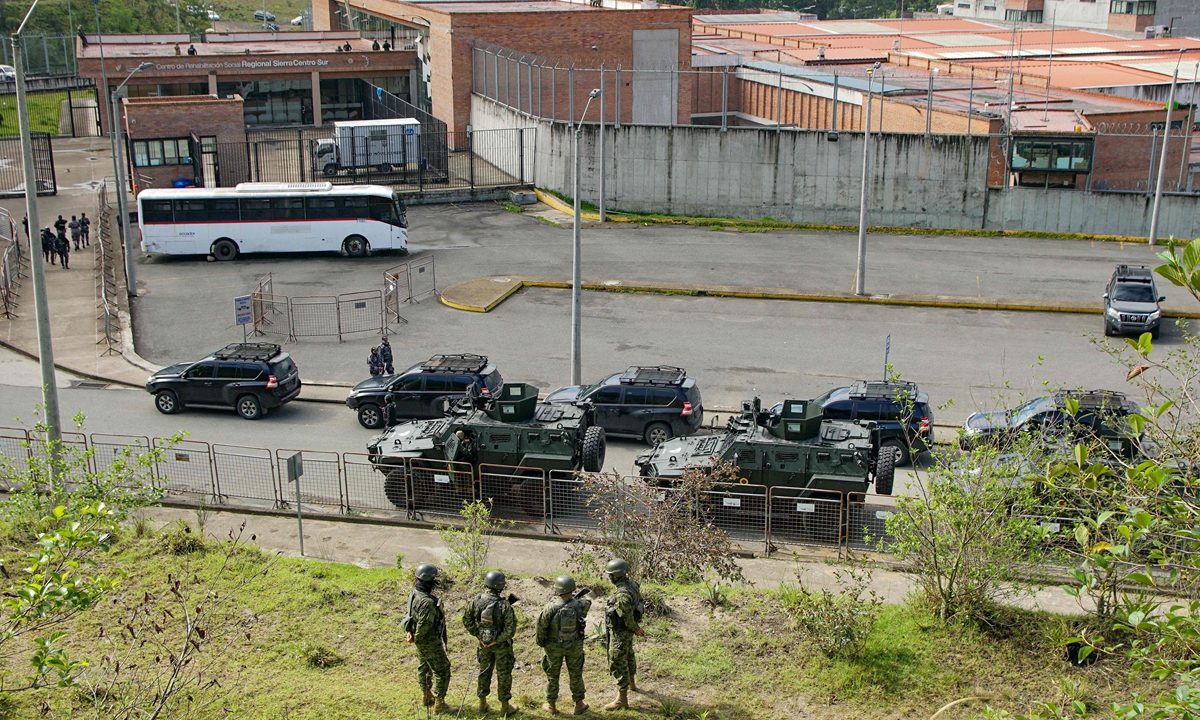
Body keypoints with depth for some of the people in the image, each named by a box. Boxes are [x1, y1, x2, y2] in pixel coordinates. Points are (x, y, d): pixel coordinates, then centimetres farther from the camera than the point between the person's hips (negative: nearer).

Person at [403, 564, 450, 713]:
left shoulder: (414, 592, -2)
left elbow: (411, 613, 7)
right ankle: (439, 704, 6)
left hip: (421, 639, 10)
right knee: (442, 670, 1)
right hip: (430, 642, -10)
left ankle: (426, 697, 38)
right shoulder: (428, 601, -32)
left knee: (424, 667, 23)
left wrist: (411, 632, 5)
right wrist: (417, 638, -15)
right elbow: (424, 624, -31)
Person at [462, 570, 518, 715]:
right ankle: (505, 707, 24)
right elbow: (510, 629, -26)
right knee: (503, 675, 12)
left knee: (484, 672, 21)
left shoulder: (477, 600, -12)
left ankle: (482, 703, 34)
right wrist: (497, 640, -14)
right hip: (501, 645, -4)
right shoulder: (504, 605, -27)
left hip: (484, 643, 4)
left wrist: (477, 634, 0)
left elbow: (466, 619, -1)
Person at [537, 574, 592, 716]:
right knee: (575, 675, 17)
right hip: (575, 646, 2)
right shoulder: (580, 605, -18)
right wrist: (576, 596, 20)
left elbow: (541, 625, -16)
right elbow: (587, 602, 7)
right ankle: (579, 705, 29)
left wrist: (540, 641, 1)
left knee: (552, 675, 16)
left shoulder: (551, 606, -25)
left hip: (554, 647, -1)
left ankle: (551, 705, 27)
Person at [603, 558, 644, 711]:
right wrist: (636, 626, 14)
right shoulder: (631, 583, -4)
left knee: (617, 663, -1)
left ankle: (622, 698, 6)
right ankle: (632, 683, 51)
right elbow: (639, 602, 9)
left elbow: (628, 618, -27)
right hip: (627, 630, 10)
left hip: (620, 632, -10)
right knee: (628, 655, 29)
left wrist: (636, 629, -9)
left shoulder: (623, 595, -34)